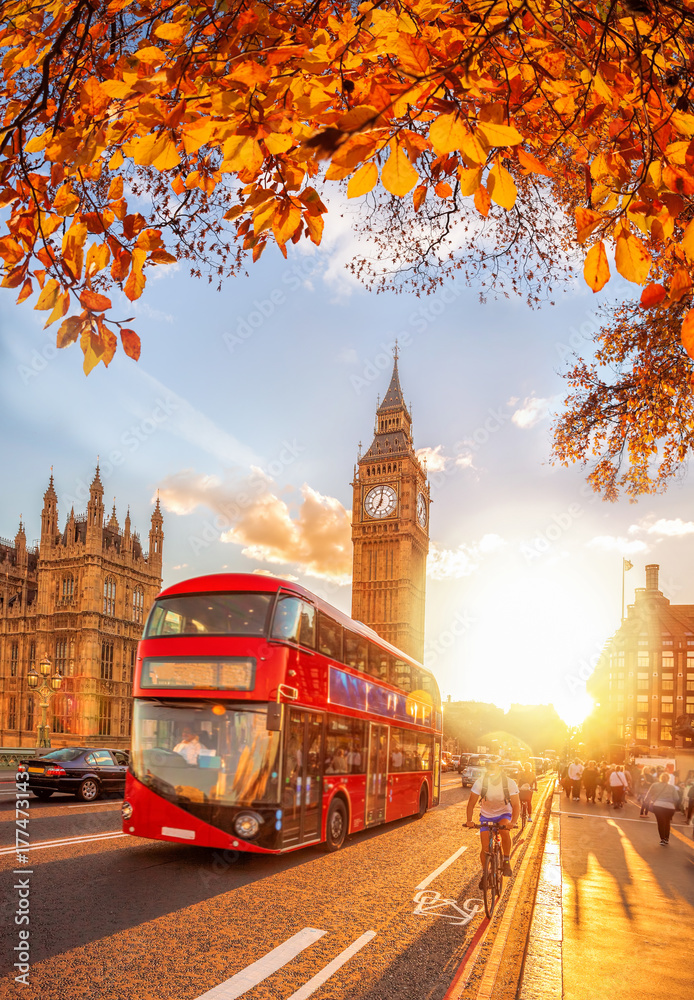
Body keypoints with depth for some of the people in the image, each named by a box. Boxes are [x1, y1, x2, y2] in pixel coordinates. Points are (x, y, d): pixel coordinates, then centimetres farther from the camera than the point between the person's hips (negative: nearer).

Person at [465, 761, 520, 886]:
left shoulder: (509, 783, -22)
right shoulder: (480, 782, -23)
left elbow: (516, 805, -22)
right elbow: (471, 803, -18)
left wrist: (513, 822, -37)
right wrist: (469, 820, -31)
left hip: (504, 814, -1)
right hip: (486, 815, 1)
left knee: (505, 832, -33)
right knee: (485, 847, -8)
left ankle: (506, 861, -9)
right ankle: (484, 873, 19)